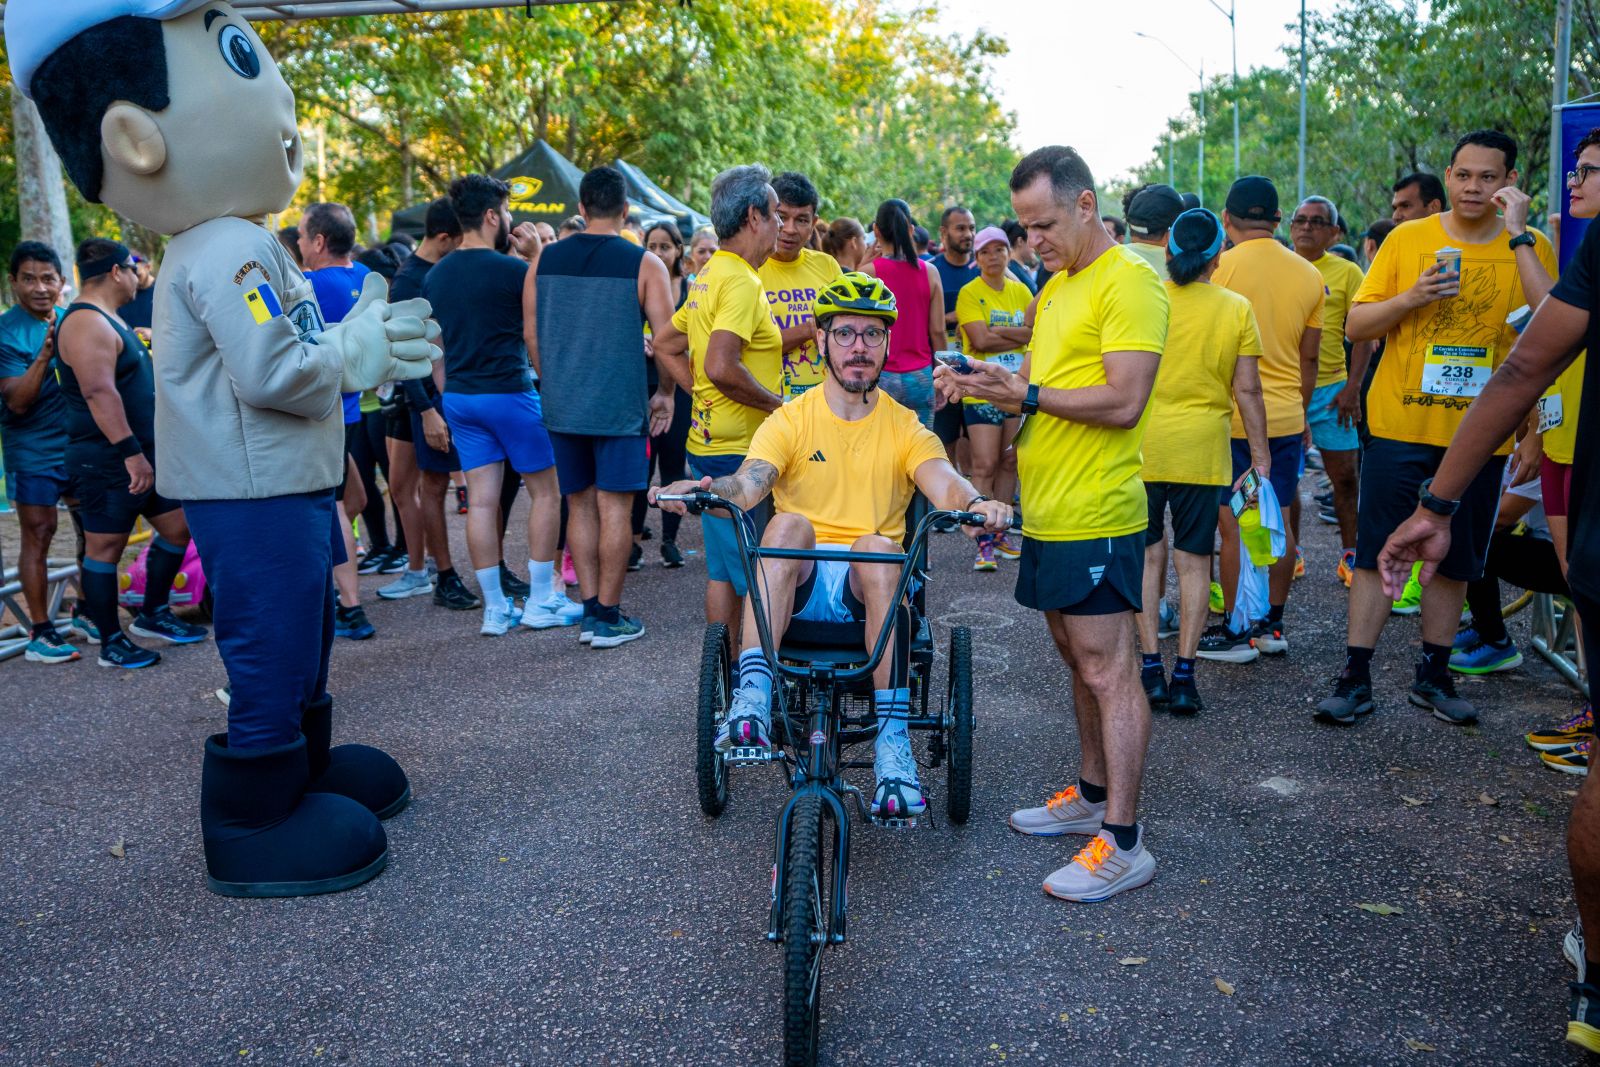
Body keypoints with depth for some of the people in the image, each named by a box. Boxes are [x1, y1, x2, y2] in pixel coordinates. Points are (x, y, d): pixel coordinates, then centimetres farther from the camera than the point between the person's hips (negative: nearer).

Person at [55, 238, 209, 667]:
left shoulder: (109, 320, 17)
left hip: (143, 455, 10)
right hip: (107, 460, -10)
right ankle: (111, 643, 9)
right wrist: (130, 452, -29)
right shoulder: (86, 323, -17)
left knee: (177, 527, 13)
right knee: (105, 547, 0)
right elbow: (99, 393, -26)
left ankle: (152, 615, 27)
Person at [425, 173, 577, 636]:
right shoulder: (516, 270, -12)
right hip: (509, 392, -6)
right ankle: (541, 601, 9)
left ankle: (495, 609, 10)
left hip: (459, 397, 6)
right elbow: (537, 337, -5)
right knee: (545, 492, 7)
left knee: (481, 500, 6)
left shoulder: (435, 276, 8)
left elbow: (437, 346, 13)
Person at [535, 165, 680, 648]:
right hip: (620, 406, -4)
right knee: (614, 507, 2)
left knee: (580, 504, 12)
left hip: (562, 406, 4)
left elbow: (531, 336, 10)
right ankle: (609, 617, 7)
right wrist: (664, 392, 7)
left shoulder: (545, 260, 5)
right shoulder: (643, 264, -6)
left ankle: (589, 610, 15)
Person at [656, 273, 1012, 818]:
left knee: (877, 547, -33)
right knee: (789, 524, -31)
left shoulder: (905, 427, 8)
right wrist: (704, 489, -36)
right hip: (796, 582, 0)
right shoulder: (791, 420, 7)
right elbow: (749, 483, -12)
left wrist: (976, 503, -37)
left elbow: (944, 484, -12)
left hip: (868, 587, 0)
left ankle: (893, 742, -34)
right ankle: (752, 701, -38)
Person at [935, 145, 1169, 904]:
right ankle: (1092, 796, 32)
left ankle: (1122, 842, 2)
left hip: (1095, 515, -9)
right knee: (1078, 658, 18)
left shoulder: (1127, 282, -12)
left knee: (1107, 670, -5)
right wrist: (986, 386, 2)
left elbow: (1123, 402, -20)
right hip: (1048, 509, 9)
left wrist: (1028, 393, -16)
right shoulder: (1056, 287, 18)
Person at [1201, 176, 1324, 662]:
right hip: (1287, 417, 5)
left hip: (1233, 417, -5)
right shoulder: (1308, 275, 5)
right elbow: (1309, 357, 10)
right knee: (1278, 521, 11)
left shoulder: (1222, 267, -10)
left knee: (1234, 525, 0)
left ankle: (1235, 631, 6)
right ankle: (1272, 626, 20)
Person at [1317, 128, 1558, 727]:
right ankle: (1355, 679, 8)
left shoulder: (1529, 248, 2)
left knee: (1454, 560, 11)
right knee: (1376, 553, 0)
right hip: (1401, 427, -1)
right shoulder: (1408, 239, 2)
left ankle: (1433, 676, 25)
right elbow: (1355, 326, 1)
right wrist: (1411, 298, -16)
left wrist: (1519, 238, -16)